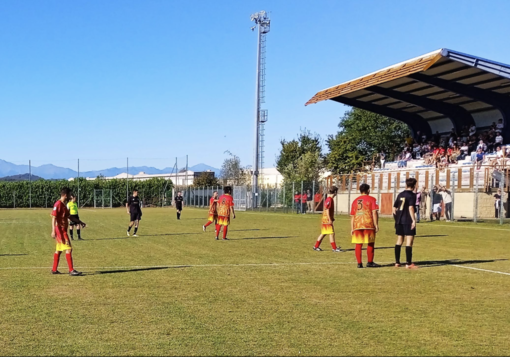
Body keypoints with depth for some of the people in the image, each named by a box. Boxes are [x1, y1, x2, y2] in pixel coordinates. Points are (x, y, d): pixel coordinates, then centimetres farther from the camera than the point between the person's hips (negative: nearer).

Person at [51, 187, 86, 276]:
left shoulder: (64, 205, 15)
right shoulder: (58, 204, -14)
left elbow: (70, 216, 26)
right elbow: (54, 218, -19)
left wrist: (80, 222, 27)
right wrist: (53, 231, -26)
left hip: (63, 230, 10)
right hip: (60, 230, -10)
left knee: (58, 250, 13)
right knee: (69, 249, -11)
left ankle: (54, 269, 20)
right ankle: (71, 270, -11)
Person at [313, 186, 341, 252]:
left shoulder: (330, 199, 14)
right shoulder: (329, 199, -16)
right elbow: (327, 210, -21)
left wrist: (332, 218, 23)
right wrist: (330, 219, -22)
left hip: (325, 220, 10)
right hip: (327, 219, -10)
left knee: (323, 233, 13)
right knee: (331, 233, -5)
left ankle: (316, 246, 17)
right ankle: (334, 248, -1)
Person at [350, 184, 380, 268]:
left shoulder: (355, 201, 15)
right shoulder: (371, 199, 3)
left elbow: (352, 216, 13)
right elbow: (374, 213, -7)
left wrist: (352, 228, 15)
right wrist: (376, 225, -6)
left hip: (357, 225, 4)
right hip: (368, 225, -4)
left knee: (358, 244, 6)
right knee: (370, 244, 7)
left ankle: (359, 263, 5)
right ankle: (370, 262, 10)